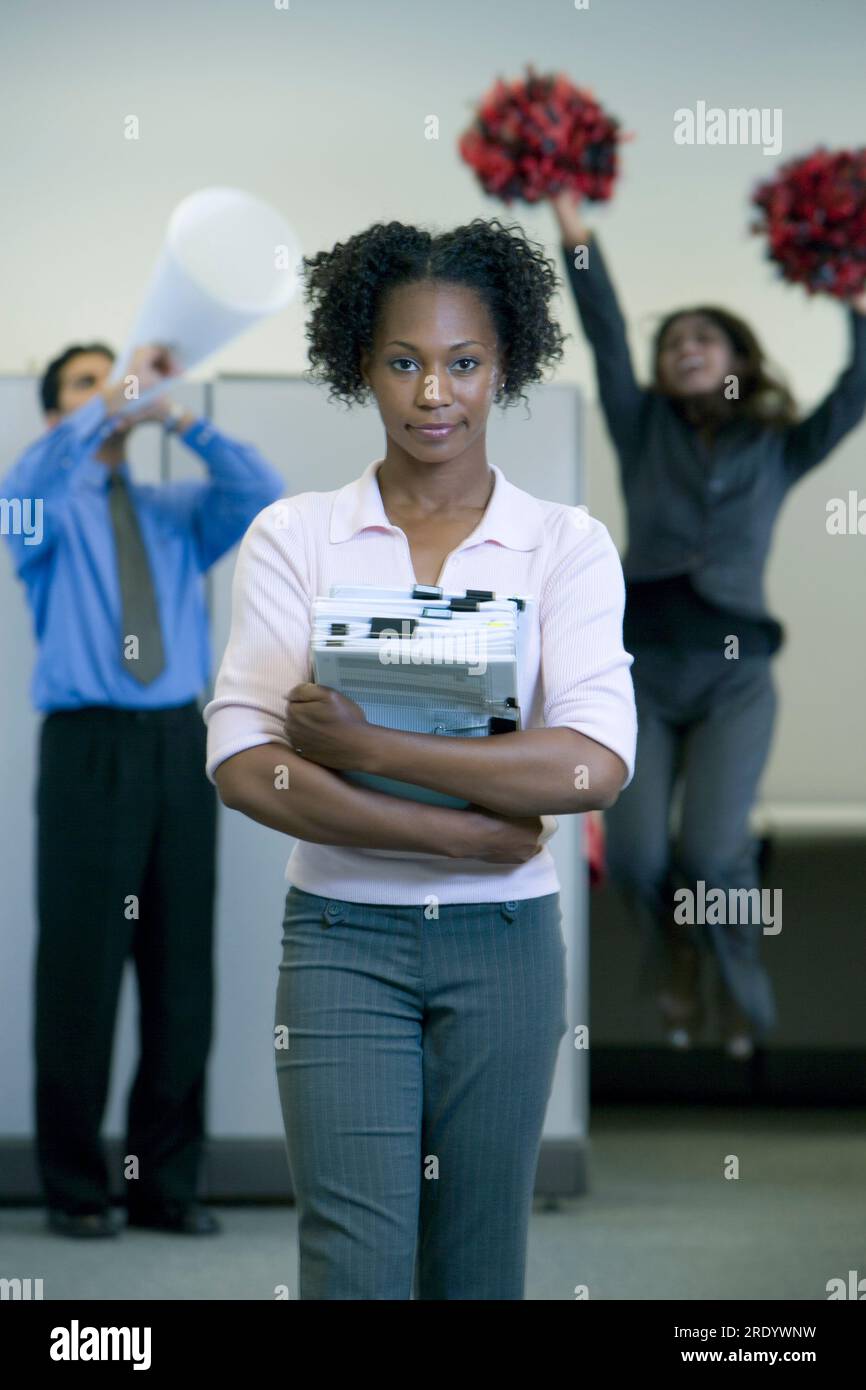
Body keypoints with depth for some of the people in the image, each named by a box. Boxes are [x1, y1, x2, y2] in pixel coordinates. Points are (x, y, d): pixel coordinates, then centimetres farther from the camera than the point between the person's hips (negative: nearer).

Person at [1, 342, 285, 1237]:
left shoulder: (176, 511, 17)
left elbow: (261, 494, -2)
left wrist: (179, 418, -13)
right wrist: (114, 399, -25)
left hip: (179, 746, 4)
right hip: (88, 748, -3)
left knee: (181, 969, 3)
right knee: (80, 969, -4)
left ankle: (166, 1184, 10)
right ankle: (74, 1188, 4)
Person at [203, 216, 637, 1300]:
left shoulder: (567, 544, 1)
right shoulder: (294, 537, 1)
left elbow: (595, 764, -14)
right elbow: (243, 768, -10)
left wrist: (362, 744, -19)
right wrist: (460, 834, -15)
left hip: (505, 938, 1)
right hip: (343, 935, -1)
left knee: (478, 1266, 9)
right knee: (355, 1262, -10)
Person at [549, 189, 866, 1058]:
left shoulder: (775, 450, 11)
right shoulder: (644, 432, 10)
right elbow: (607, 338, 1)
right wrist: (575, 236, -8)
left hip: (734, 682, -1)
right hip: (642, 671, 1)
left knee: (712, 852, -15)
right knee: (636, 854, -11)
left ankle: (742, 999, 12)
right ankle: (672, 967, 22)